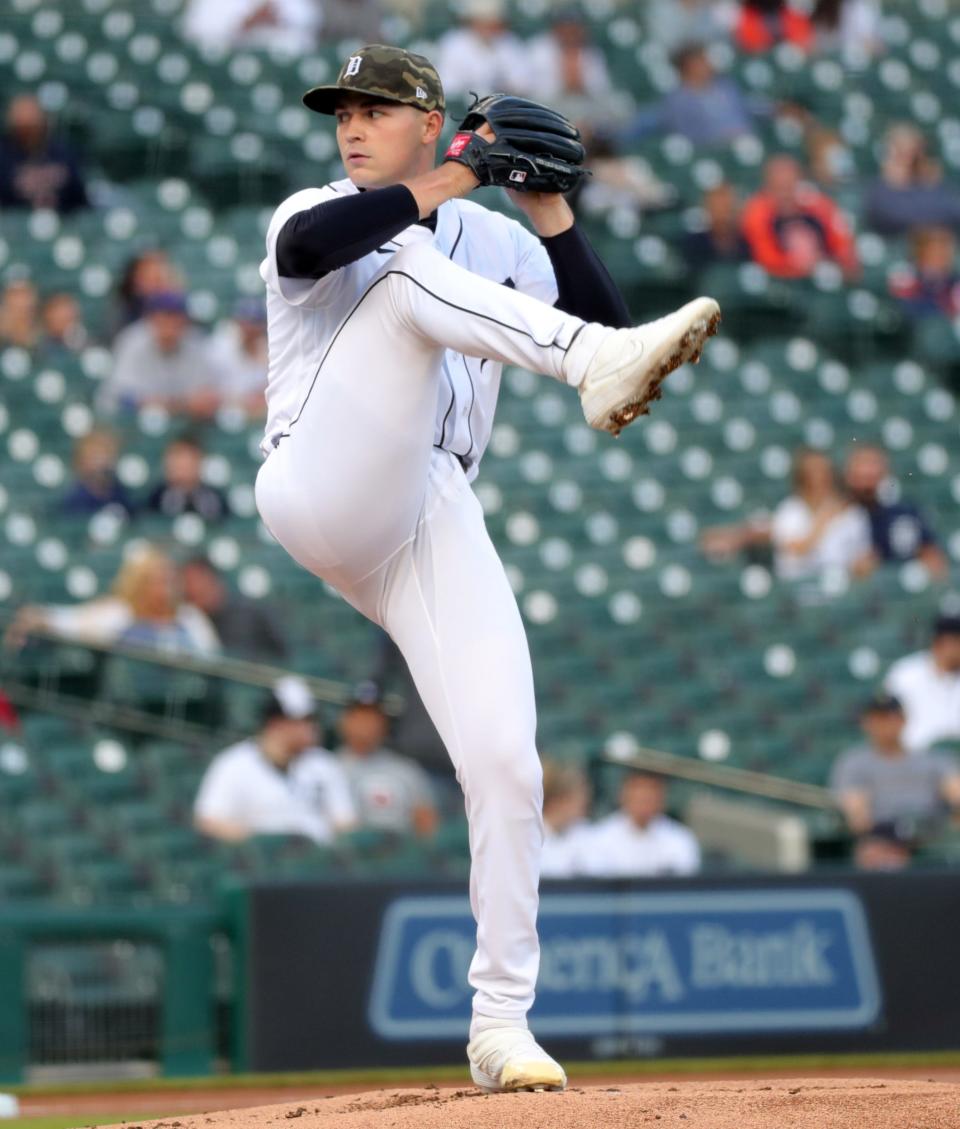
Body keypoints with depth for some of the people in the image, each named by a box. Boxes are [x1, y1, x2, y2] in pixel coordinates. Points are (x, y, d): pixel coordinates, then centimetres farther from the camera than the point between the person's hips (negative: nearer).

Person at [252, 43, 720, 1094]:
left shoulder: (495, 242, 23)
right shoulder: (319, 215, 15)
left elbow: (597, 324, 8)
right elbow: (305, 246, -13)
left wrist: (550, 216, 0)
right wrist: (437, 188, -13)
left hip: (438, 524, 3)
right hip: (323, 491, -3)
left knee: (506, 765, -10)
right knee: (412, 271, -22)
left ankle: (501, 1026, 0)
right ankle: (608, 371, -47)